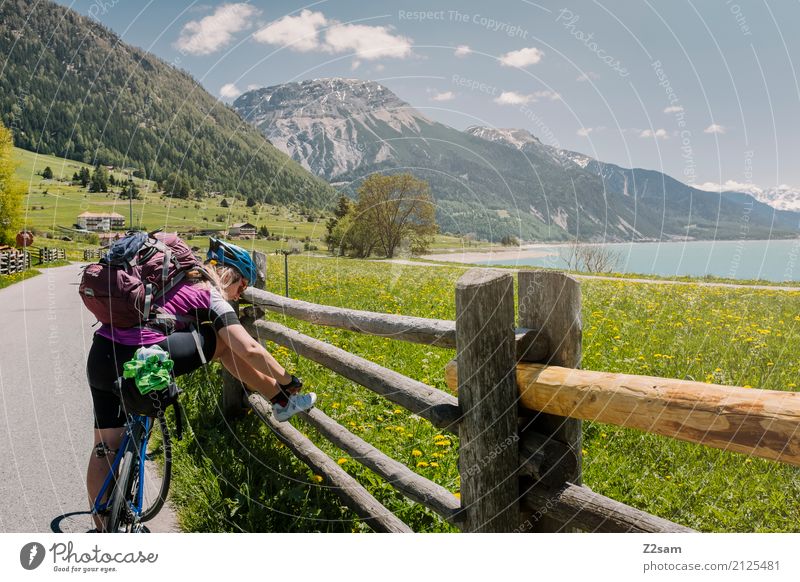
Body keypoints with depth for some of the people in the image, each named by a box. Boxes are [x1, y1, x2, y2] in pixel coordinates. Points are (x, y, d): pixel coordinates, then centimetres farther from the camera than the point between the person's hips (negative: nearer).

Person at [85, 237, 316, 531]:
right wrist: (287, 380, 4)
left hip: (100, 357, 8)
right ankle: (282, 401, 13)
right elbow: (250, 349, -7)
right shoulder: (211, 295, 1)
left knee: (105, 447, 17)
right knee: (223, 339, 7)